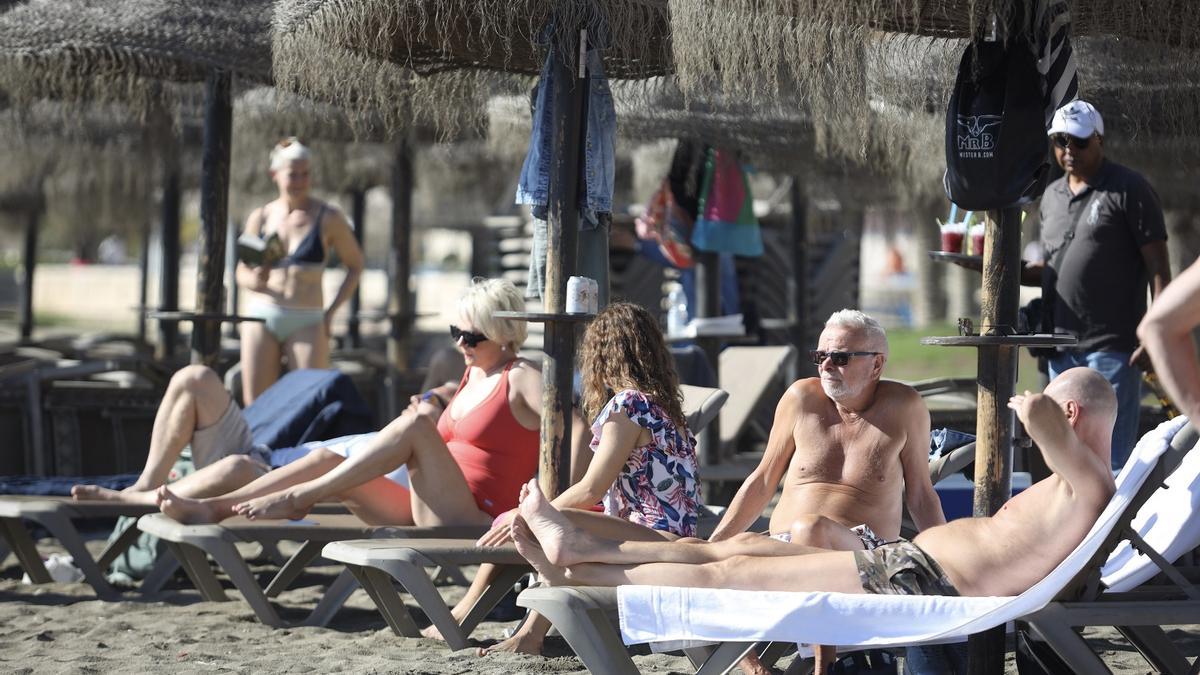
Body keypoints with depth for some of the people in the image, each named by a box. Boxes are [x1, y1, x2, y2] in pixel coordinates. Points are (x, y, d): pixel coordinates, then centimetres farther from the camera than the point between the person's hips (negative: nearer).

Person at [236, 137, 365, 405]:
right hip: (262, 316, 2)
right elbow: (242, 273, 13)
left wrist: (332, 310, 0)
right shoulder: (260, 218, 8)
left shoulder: (328, 218, 2)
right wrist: (256, 280, -11)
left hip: (306, 322, -2)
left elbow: (355, 265, 10)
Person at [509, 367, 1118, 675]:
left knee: (733, 572, -4)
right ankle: (578, 550, 18)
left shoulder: (1089, 483, -15)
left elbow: (1042, 415, -31)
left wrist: (1031, 408, -9)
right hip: (905, 561, 11)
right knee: (743, 546, 12)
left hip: (920, 584, -11)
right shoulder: (1074, 485, 19)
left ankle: (573, 576, 7)